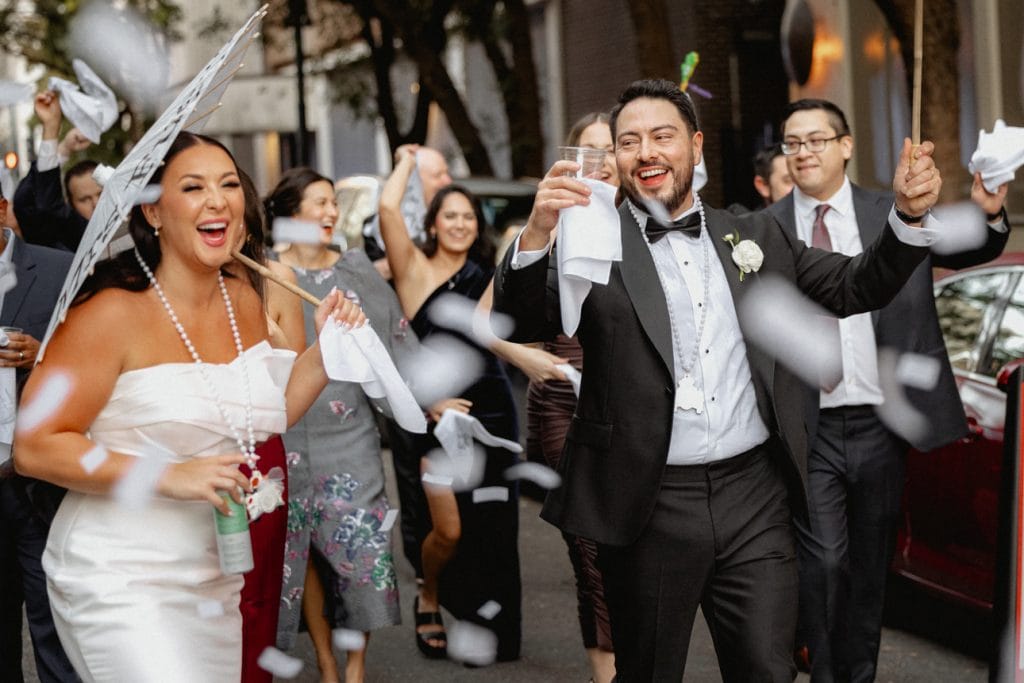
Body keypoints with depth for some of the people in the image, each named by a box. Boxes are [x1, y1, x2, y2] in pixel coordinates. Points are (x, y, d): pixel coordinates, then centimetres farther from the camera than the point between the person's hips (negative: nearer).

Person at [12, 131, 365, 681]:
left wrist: (326, 348, 5)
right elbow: (35, 449, -16)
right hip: (119, 581, -7)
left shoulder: (245, 302, 6)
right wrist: (170, 477, -23)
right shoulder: (113, 312, -15)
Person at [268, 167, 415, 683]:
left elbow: (395, 336, 6)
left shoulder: (355, 269, 6)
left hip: (350, 432, 1)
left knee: (361, 544, -4)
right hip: (289, 436, -1)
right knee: (301, 550, 4)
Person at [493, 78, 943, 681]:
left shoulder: (758, 238, 12)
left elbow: (856, 288, 15)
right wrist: (536, 236, -32)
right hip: (649, 510, -2)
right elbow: (520, 322, -14)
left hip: (755, 498, 2)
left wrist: (909, 214, -2)